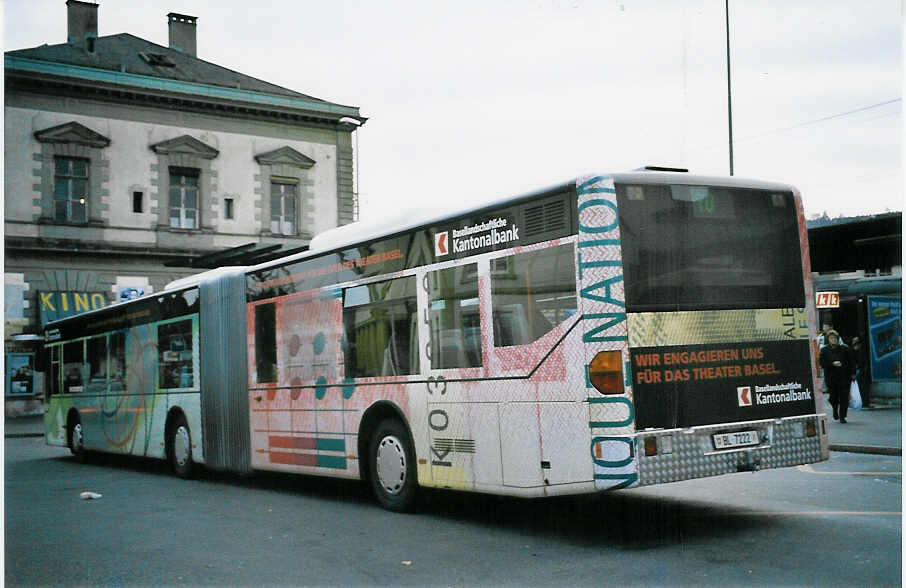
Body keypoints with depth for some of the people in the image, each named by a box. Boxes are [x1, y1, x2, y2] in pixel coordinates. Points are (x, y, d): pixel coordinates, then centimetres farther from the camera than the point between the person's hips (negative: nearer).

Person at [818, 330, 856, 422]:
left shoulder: (844, 349, 4)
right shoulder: (824, 350, 2)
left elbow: (851, 362, 8)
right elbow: (821, 363, -5)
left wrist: (853, 373, 3)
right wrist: (832, 364, -17)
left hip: (844, 377, 0)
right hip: (831, 377, 0)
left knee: (844, 397, -4)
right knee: (833, 397, 4)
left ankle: (842, 416, 4)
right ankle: (835, 411, 35)